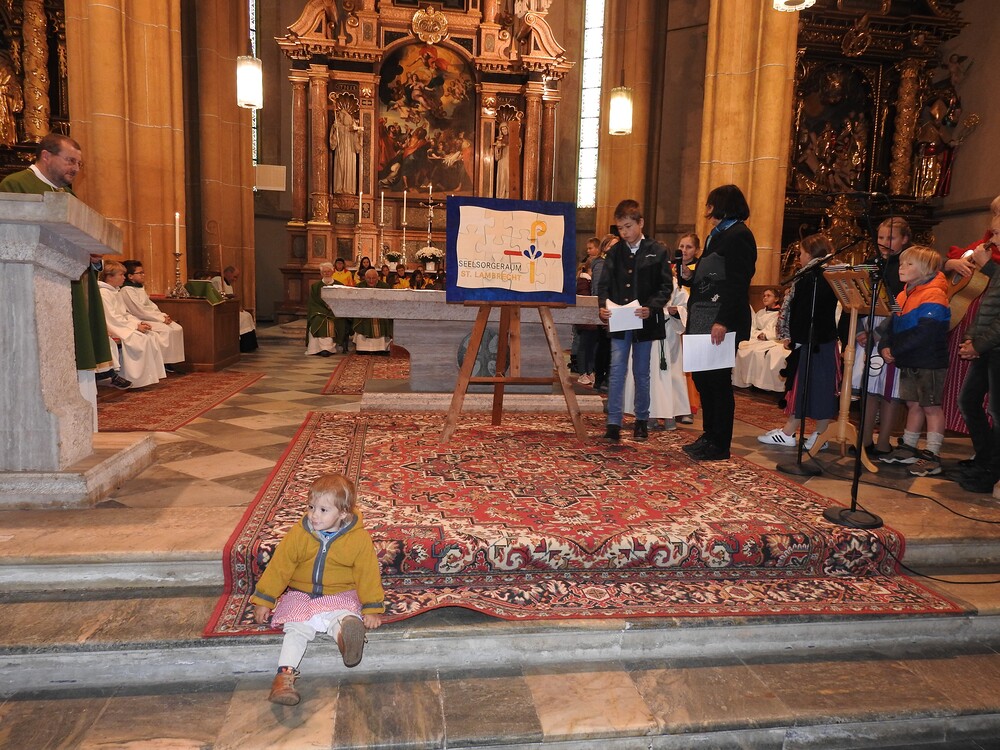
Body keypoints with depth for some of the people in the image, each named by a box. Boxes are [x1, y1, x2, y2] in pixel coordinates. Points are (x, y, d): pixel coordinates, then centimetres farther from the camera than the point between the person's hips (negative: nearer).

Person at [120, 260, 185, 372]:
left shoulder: (140, 288, 17)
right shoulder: (126, 290, -13)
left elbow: (151, 305, 17)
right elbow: (140, 311, -19)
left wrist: (163, 315, -1)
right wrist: (161, 318, -17)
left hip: (148, 318, 9)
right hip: (138, 321, -9)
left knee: (177, 328, -7)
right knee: (165, 330, -27)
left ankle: (171, 360, -7)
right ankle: (165, 362, -18)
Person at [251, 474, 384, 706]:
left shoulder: (359, 539, -12)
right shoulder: (298, 534, -8)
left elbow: (368, 574, -6)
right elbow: (278, 568, 0)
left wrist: (372, 609, -7)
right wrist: (263, 601, 2)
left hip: (340, 597, -1)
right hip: (301, 596, 1)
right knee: (296, 629, -20)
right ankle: (285, 674, -21)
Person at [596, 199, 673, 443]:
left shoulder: (657, 251, -1)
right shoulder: (614, 252, 5)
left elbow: (666, 286, -2)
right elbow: (604, 284, 3)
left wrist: (651, 308, -18)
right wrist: (603, 306, -16)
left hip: (644, 321, -1)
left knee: (642, 372, 10)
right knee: (616, 370, -4)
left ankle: (642, 420, 24)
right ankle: (613, 423, -2)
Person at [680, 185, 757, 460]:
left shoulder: (738, 235, -9)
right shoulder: (716, 235, 20)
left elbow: (737, 283, -19)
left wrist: (723, 321, -26)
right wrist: (689, 276, 5)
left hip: (721, 324, -9)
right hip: (702, 321, 9)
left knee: (718, 380, -3)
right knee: (702, 378, 12)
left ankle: (720, 445, 7)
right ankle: (709, 436, 23)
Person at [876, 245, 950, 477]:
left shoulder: (933, 295, -15)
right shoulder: (903, 295, 12)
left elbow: (924, 333, -24)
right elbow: (891, 324, 9)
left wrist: (896, 350, -21)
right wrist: (885, 346, -9)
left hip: (930, 363, -8)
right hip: (908, 362, 8)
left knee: (931, 406, -1)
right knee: (913, 404, 16)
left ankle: (932, 456, 5)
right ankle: (908, 449, 25)